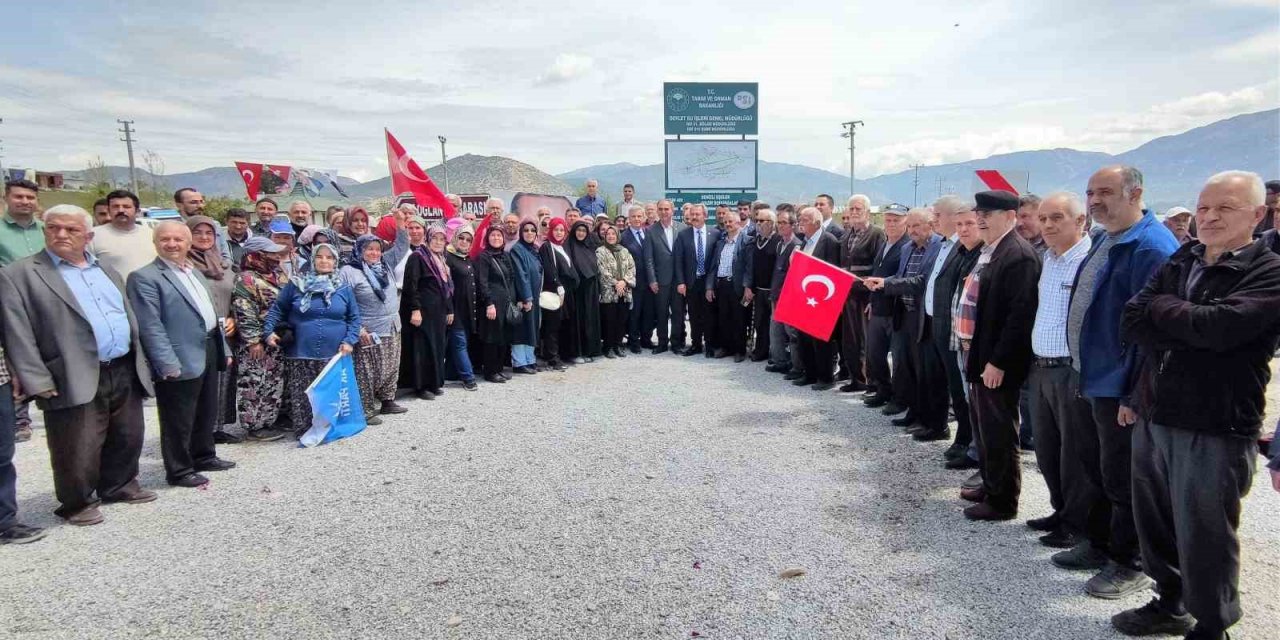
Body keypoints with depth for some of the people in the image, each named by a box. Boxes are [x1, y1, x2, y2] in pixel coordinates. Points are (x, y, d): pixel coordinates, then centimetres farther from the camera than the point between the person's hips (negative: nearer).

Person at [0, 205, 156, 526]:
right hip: (75, 381, -6)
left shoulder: (107, 271, 15)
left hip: (125, 373, 6)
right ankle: (78, 503, 23)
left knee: (128, 439, 17)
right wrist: (36, 381, -15)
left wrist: (140, 363, 14)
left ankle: (119, 485, 36)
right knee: (78, 450, 3)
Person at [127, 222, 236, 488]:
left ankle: (203, 456, 35)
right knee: (179, 419, 3)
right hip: (181, 360, -8)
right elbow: (150, 326, -17)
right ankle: (179, 470, 16)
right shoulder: (145, 277, -11)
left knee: (207, 412, 20)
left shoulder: (194, 272, 16)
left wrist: (223, 348, 17)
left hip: (209, 351, 8)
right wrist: (168, 363, -23)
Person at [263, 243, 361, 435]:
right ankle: (303, 431, 13)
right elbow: (277, 309, 7)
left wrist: (350, 341, -2)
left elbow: (354, 317, 10)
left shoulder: (344, 289, 7)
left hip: (333, 355, 1)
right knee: (302, 397, 1)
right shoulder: (296, 285, 2)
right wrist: (269, 331, -5)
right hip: (301, 354, -1)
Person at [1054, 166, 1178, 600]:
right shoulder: (1104, 241, 11)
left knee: (1122, 479, 4)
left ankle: (1129, 565, 21)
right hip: (1095, 377, 9)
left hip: (1122, 386, -9)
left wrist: (1134, 395, -22)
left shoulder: (1151, 248, -20)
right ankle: (1098, 544, 35)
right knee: (1095, 466, 20)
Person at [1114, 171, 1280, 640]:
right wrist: (1191, 332, -13)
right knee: (1154, 522, 17)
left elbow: (1221, 324, -24)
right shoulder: (1179, 263, 9)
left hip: (1215, 429, -6)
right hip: (1153, 418, 6)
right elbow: (1130, 323, 1)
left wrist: (1161, 307, -9)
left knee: (1203, 537, 6)